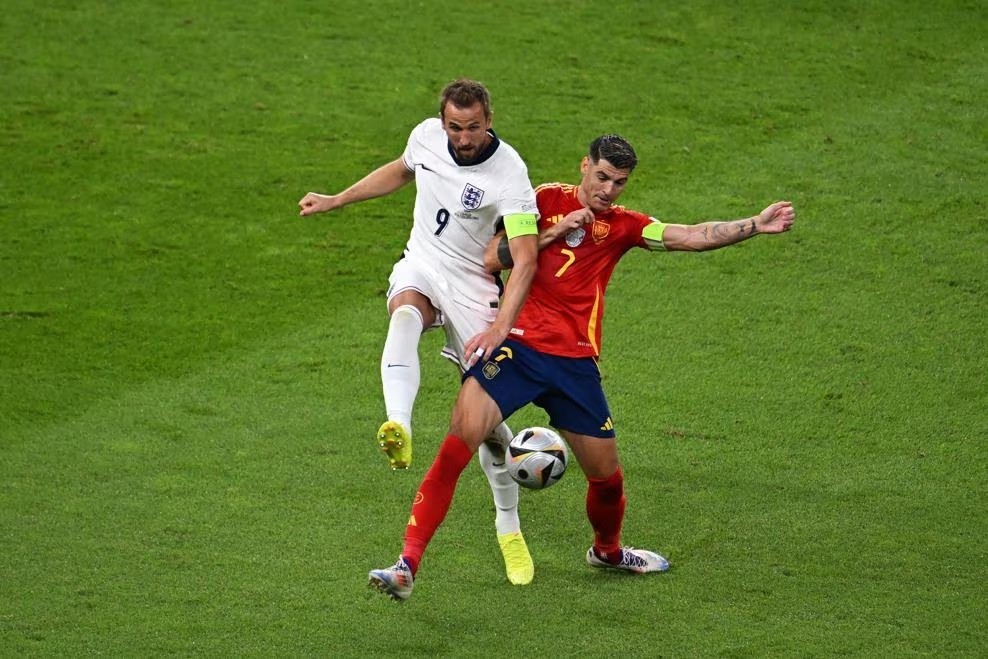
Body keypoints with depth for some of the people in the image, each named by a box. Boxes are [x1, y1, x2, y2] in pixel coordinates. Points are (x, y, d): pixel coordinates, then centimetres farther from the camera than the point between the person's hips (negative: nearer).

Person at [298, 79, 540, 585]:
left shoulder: (508, 173, -23)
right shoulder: (427, 135, -6)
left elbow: (525, 257, -28)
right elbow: (401, 169, 19)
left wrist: (501, 326, -39)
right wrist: (336, 201, 22)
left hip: (473, 287, -3)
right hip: (420, 268, 3)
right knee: (404, 316, -36)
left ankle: (508, 525, 18)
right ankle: (398, 429, -60)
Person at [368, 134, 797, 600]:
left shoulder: (622, 225, 11)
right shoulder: (545, 200, 6)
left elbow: (693, 237, 4)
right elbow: (491, 258, 1)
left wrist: (755, 226, -5)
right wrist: (552, 234, -8)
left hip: (575, 362, 3)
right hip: (517, 348, -3)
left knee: (606, 474, 11)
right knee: (457, 445, -20)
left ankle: (607, 551, 44)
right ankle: (407, 566, -20)